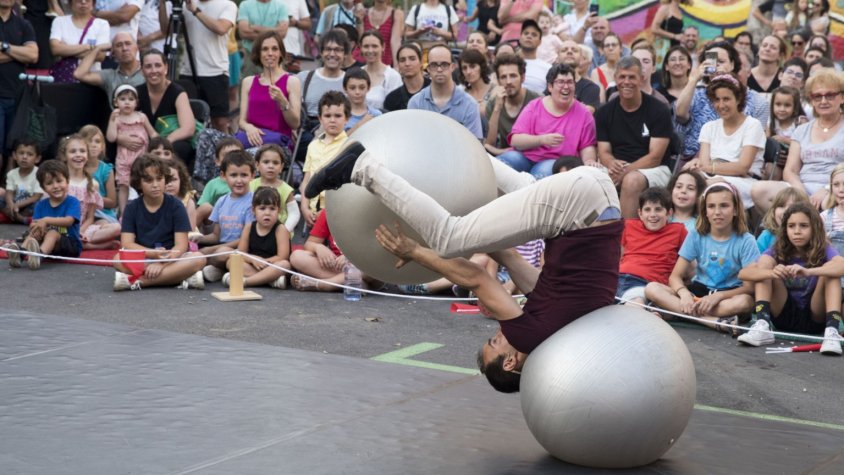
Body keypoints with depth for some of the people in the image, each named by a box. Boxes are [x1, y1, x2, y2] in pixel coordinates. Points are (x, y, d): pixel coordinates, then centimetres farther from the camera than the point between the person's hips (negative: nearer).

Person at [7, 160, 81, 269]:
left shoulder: (72, 202, -4)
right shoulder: (40, 205, 10)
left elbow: (68, 221, -22)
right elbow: (34, 224, -2)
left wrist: (47, 220, -35)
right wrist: (35, 226, -28)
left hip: (71, 245, -5)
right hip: (48, 244, 5)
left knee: (52, 233, -33)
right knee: (35, 231, -21)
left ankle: (40, 254, -65)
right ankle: (20, 253, -48)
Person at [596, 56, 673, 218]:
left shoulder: (659, 110, -3)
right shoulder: (604, 112, 9)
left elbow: (655, 157, -8)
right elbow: (604, 152, 5)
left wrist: (626, 171, -23)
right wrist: (612, 164, -20)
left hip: (654, 169, -3)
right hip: (618, 169, 3)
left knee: (632, 180, -38)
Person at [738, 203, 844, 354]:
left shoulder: (823, 250, -10)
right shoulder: (777, 251, -6)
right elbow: (743, 273, -23)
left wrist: (808, 272, -51)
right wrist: (771, 273, -44)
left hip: (815, 318, -2)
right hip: (785, 317, 2)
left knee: (831, 272, -23)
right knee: (764, 266, -14)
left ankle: (832, 331, -38)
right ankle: (762, 326, -29)